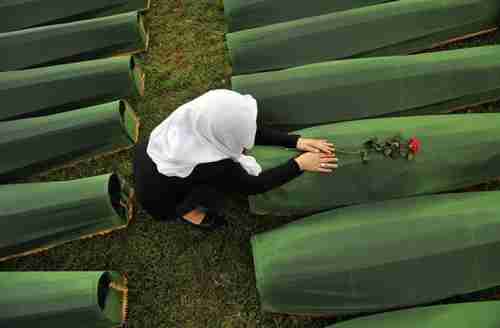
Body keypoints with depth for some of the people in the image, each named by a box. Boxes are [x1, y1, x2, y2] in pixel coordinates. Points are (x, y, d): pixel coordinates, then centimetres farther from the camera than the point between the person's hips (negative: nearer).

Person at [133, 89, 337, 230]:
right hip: (156, 200, -6)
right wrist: (300, 164, -17)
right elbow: (253, 185, -19)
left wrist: (296, 141, -11)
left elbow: (252, 131, -10)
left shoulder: (196, 115, -22)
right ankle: (184, 211, 6)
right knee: (228, 174, -15)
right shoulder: (210, 165, -37)